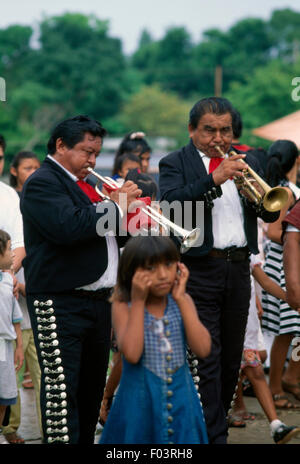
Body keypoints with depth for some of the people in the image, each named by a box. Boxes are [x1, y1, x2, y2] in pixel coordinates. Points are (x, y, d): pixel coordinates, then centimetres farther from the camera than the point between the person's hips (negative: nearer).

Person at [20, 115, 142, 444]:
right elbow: (69, 227, -25)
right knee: (61, 390, -11)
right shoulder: (43, 183, -8)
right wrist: (115, 205, -15)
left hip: (97, 300, 9)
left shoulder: (82, 186, 21)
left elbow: (107, 234, 25)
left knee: (92, 388, 13)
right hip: (60, 303, -9)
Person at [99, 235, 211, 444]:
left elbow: (203, 348, -14)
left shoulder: (182, 302, 0)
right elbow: (131, 353, -24)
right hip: (140, 403, -3)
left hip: (180, 401, 3)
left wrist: (181, 299, -14)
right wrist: (138, 301, -18)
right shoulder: (124, 306, -8)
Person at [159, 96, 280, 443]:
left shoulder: (245, 163, 15)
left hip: (238, 269, 5)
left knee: (231, 359, 11)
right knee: (205, 360, -9)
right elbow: (172, 204, -17)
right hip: (198, 270, -5)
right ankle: (213, 436, -7)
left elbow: (271, 213, 9)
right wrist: (214, 179, -25)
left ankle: (215, 423, 24)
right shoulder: (175, 164, 1)